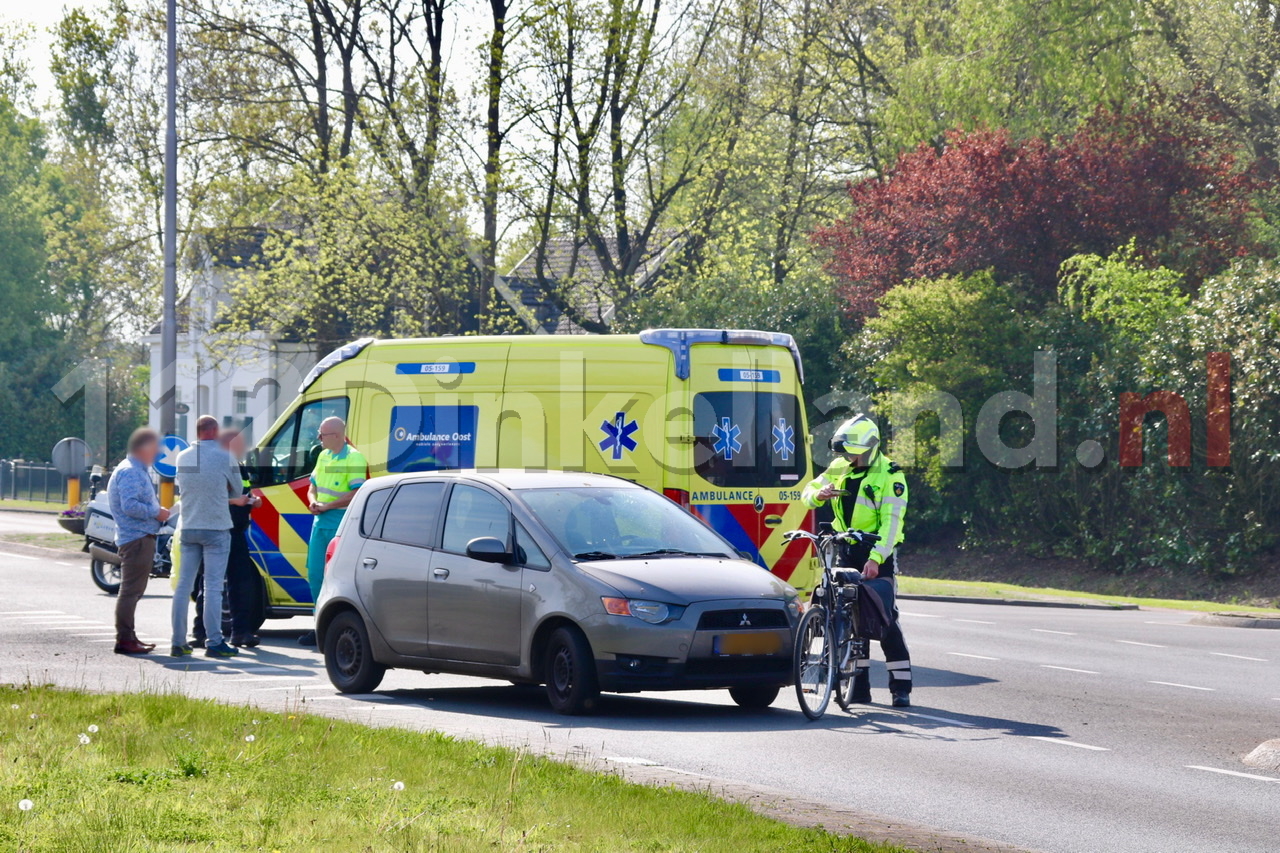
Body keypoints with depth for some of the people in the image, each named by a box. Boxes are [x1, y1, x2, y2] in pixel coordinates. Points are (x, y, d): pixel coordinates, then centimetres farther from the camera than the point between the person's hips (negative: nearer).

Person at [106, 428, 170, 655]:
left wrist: (158, 512, 13)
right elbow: (130, 506, -24)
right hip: (136, 539, -11)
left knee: (134, 590, 16)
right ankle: (124, 639, -10)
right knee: (131, 589, -10)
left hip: (141, 539, 11)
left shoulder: (139, 471, 20)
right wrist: (156, 513, -16)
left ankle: (128, 636, 23)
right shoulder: (130, 472, -15)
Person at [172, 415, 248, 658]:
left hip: (188, 528, 5)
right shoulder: (223, 456, -9)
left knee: (184, 585, 7)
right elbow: (238, 489, 2)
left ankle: (178, 642, 8)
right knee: (213, 586, -5)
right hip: (216, 528, -5)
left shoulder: (183, 457, 7)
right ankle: (214, 642, -6)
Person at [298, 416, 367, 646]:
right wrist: (313, 502, 1)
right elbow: (312, 486, 23)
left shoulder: (354, 458, -10)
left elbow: (356, 494, -18)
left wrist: (327, 506, -18)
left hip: (342, 522, -8)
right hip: (320, 521, 8)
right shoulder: (323, 456, 16)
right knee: (315, 574, 9)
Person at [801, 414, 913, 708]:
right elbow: (808, 493, 11)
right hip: (845, 551, 6)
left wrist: (876, 559, -30)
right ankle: (860, 685, 11)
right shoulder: (841, 468, 5)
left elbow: (891, 522, -19)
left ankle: (901, 686, -6)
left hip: (877, 553, -6)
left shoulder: (889, 476, -12)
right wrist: (819, 494, -14)